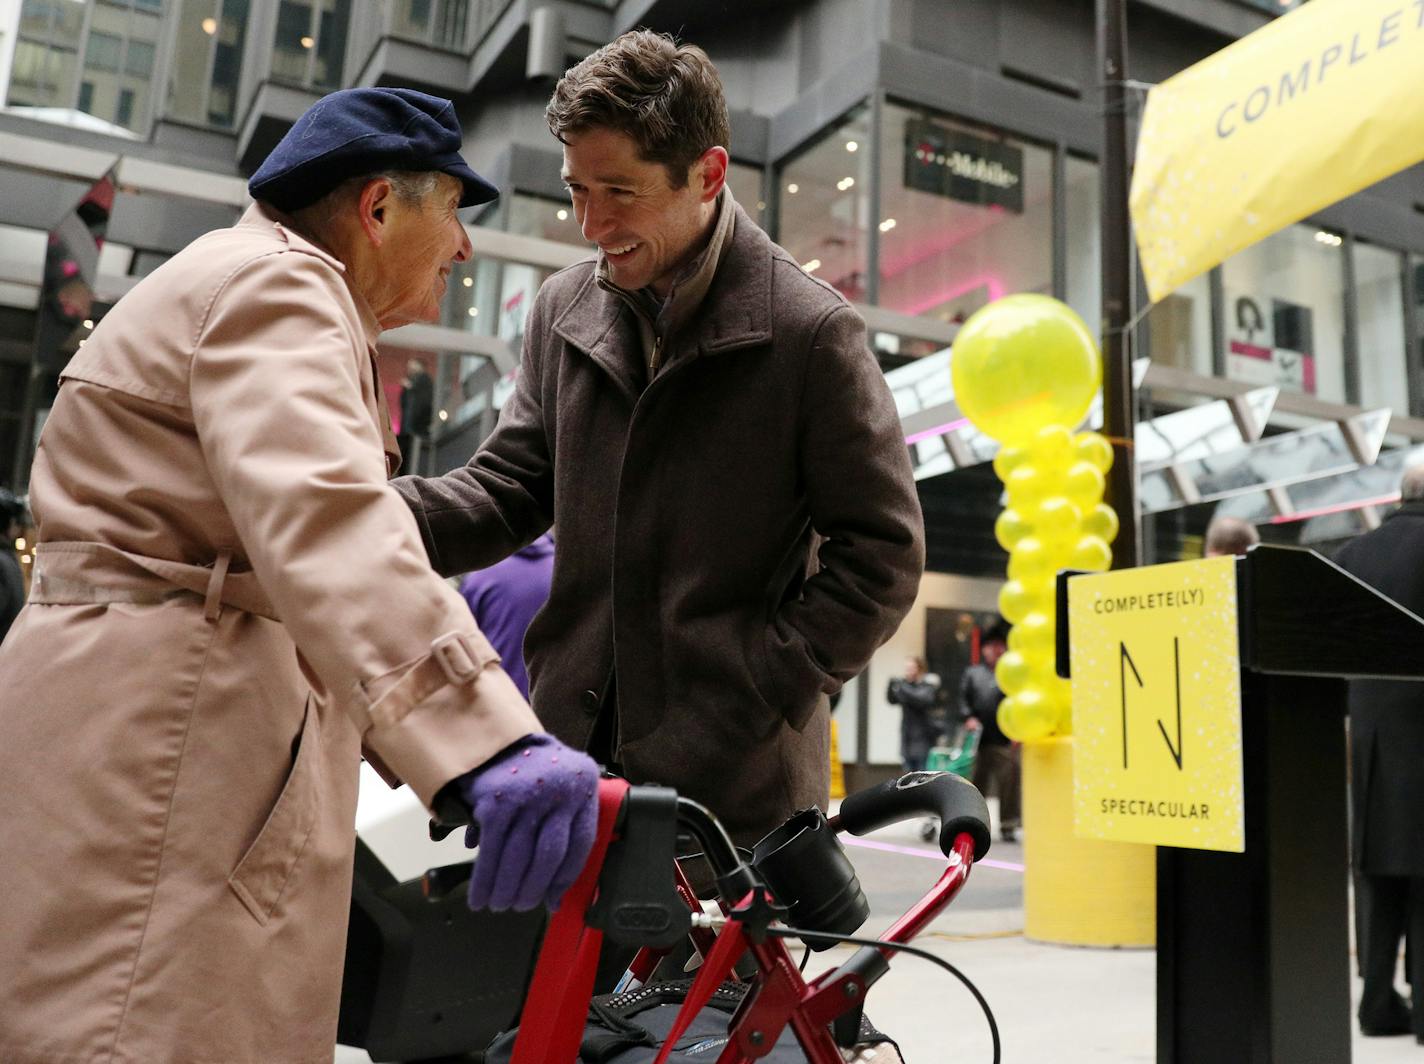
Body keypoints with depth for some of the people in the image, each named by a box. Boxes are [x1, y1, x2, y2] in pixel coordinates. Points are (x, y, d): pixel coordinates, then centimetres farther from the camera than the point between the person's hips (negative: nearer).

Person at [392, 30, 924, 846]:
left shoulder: (812, 331, -9)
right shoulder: (565, 311, 7)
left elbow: (882, 552, -6)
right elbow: (510, 487, 10)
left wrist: (763, 694, -13)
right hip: (575, 751, 5)